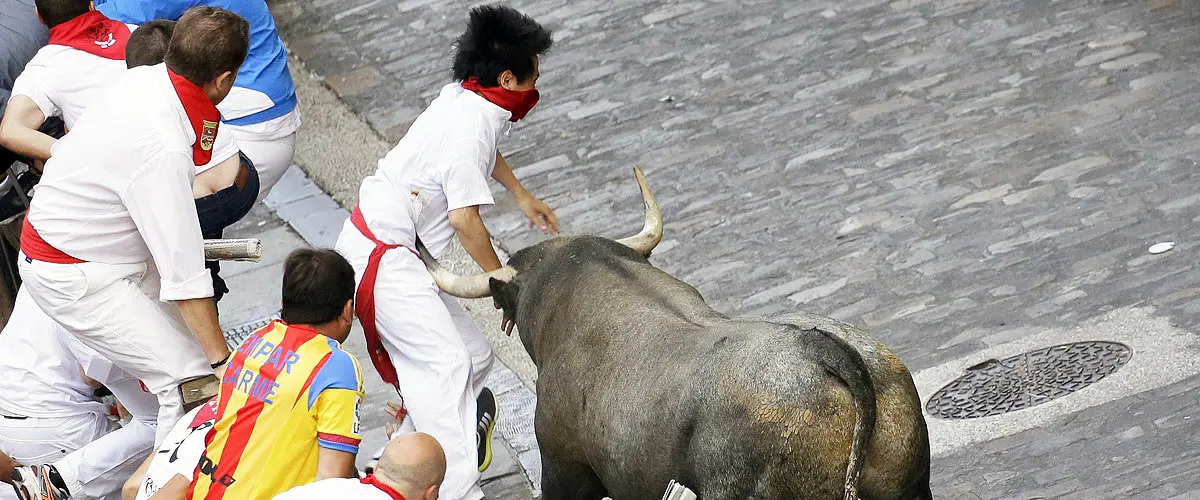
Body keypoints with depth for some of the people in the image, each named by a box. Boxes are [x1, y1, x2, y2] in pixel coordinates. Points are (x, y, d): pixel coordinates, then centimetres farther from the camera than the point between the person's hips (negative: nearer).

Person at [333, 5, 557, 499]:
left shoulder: (462, 97, 7)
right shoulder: (469, 129, -21)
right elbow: (465, 218, -23)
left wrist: (522, 196, 41)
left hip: (395, 249, 10)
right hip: (380, 255, -10)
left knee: (474, 354, 9)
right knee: (445, 364, -20)